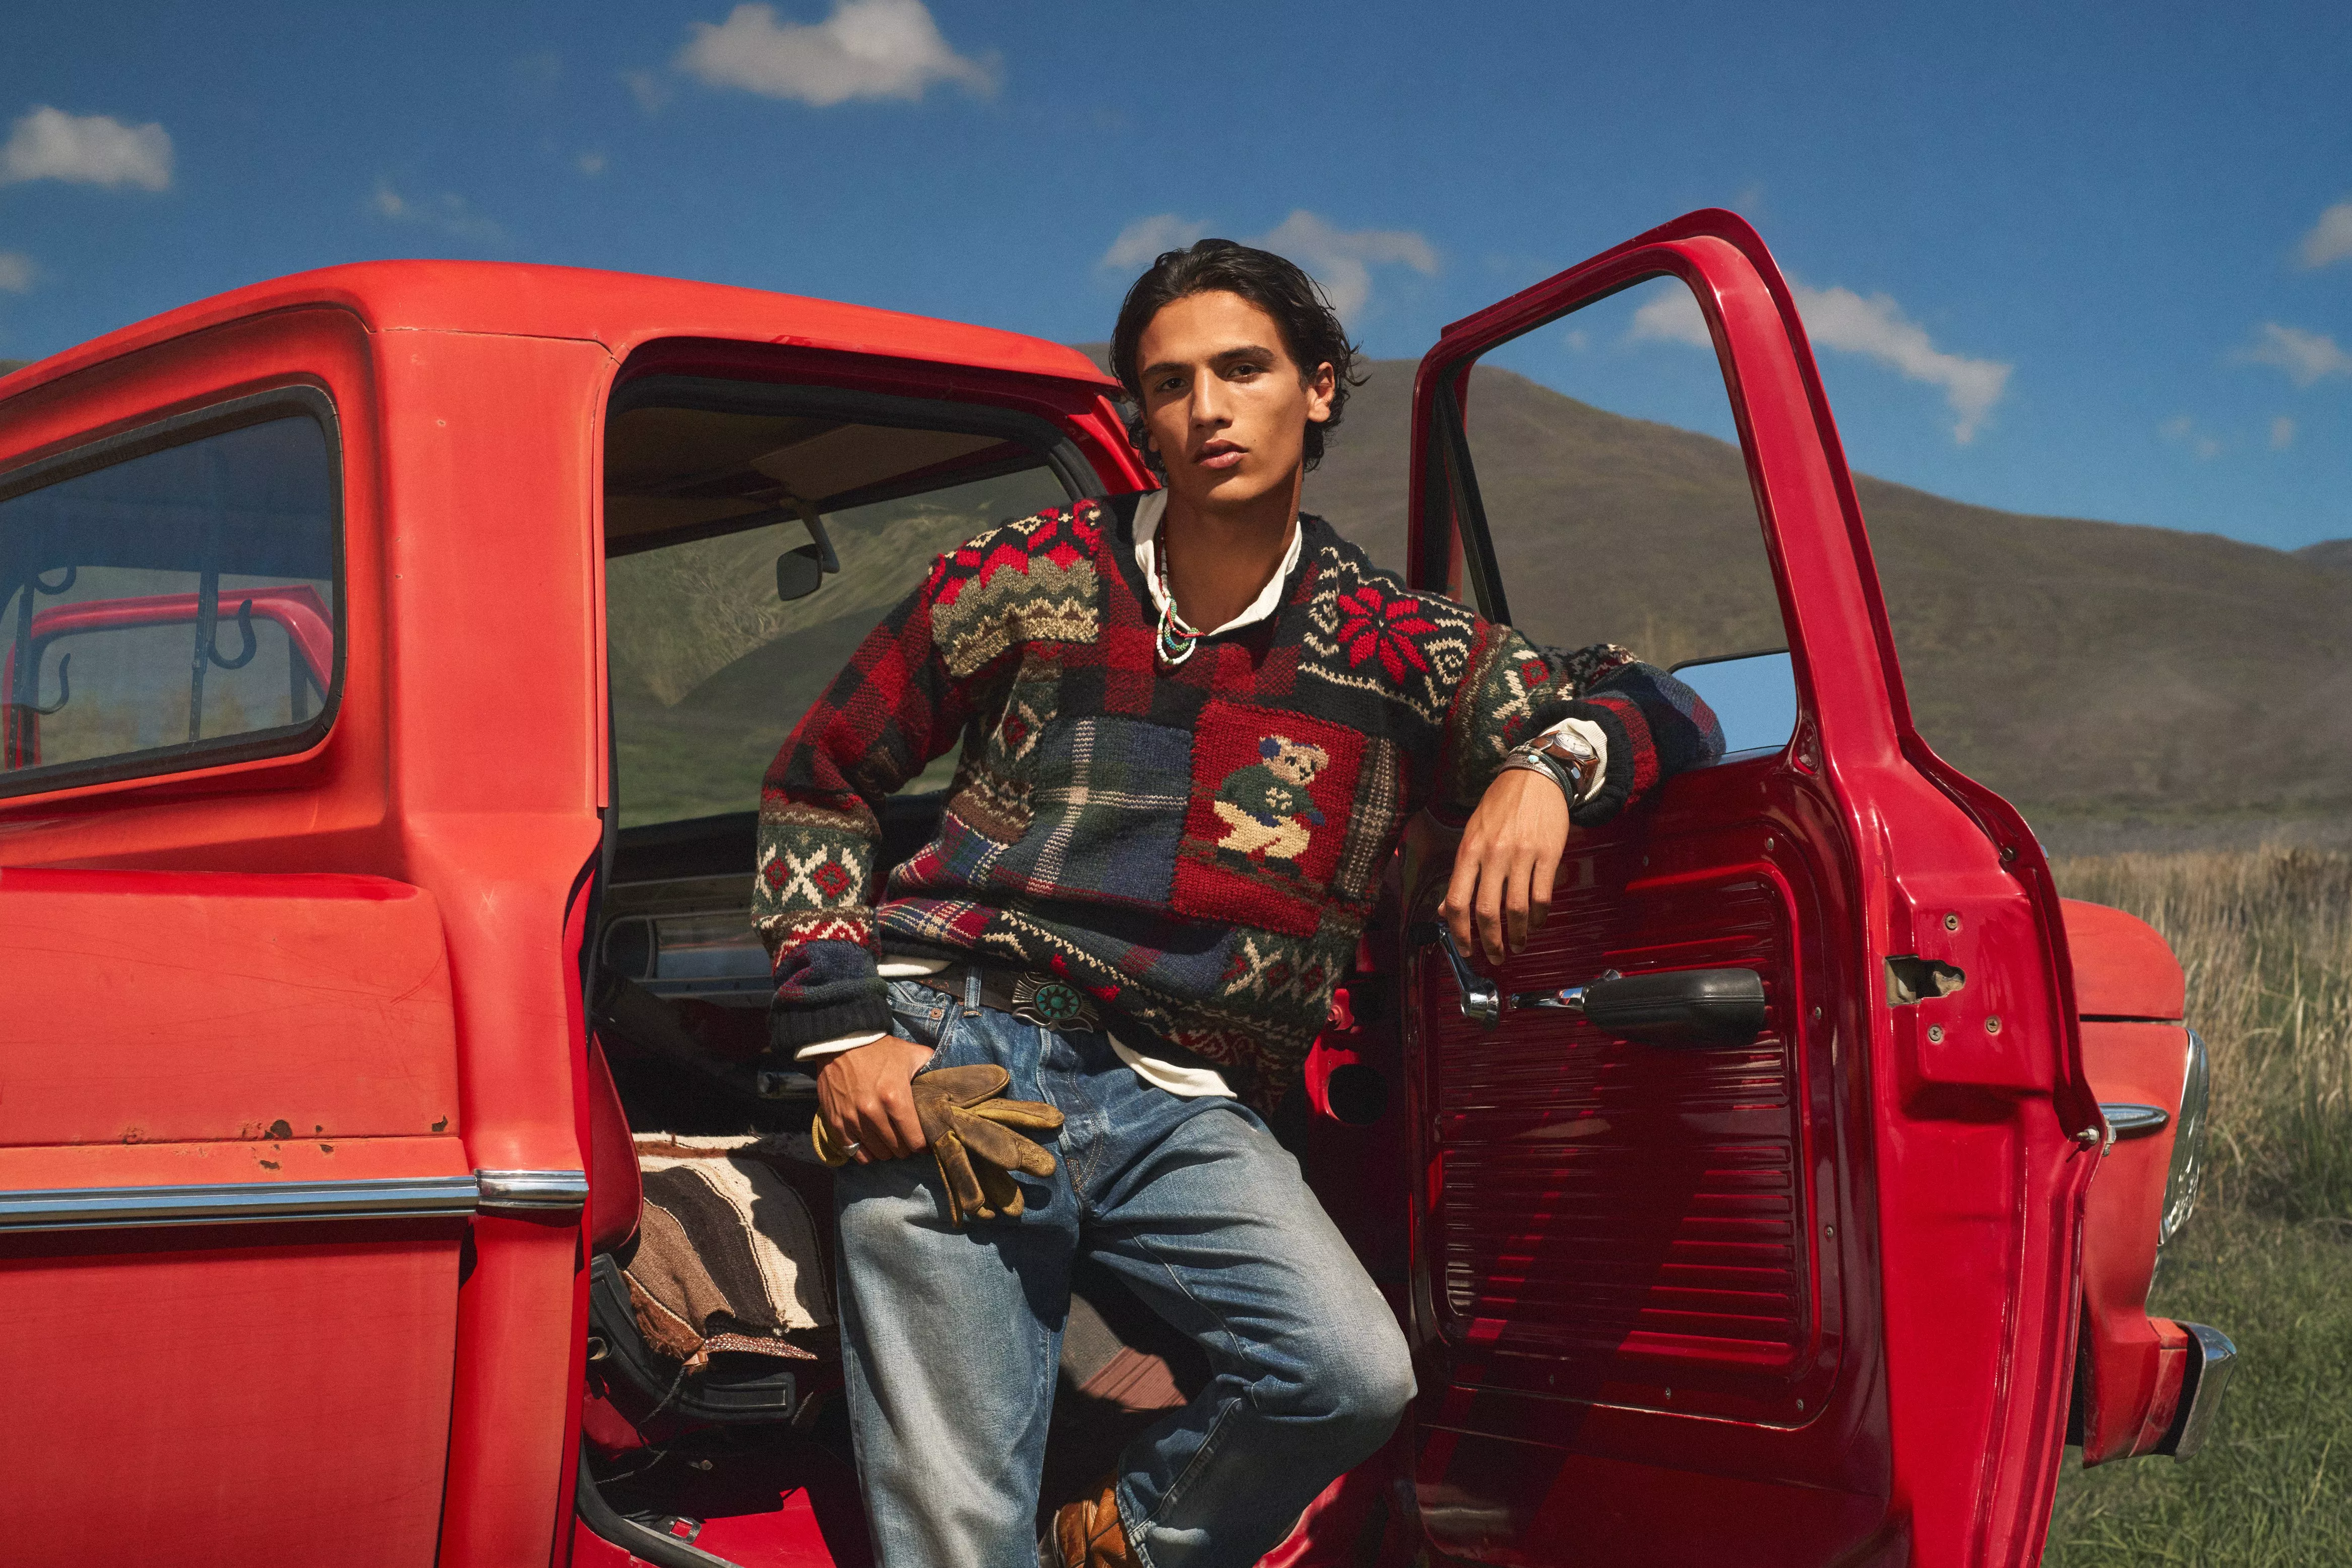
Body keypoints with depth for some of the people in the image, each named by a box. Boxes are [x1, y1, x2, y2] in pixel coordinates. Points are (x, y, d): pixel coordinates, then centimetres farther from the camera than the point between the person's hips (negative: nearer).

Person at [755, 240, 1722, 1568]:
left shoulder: (1392, 649, 7)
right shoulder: (1028, 583, 5)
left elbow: (1667, 714, 6)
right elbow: (818, 784, 13)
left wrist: (1543, 767, -18)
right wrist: (844, 1019, 0)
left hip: (1183, 1107, 1)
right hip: (956, 1055, -1)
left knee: (1355, 1380, -23)